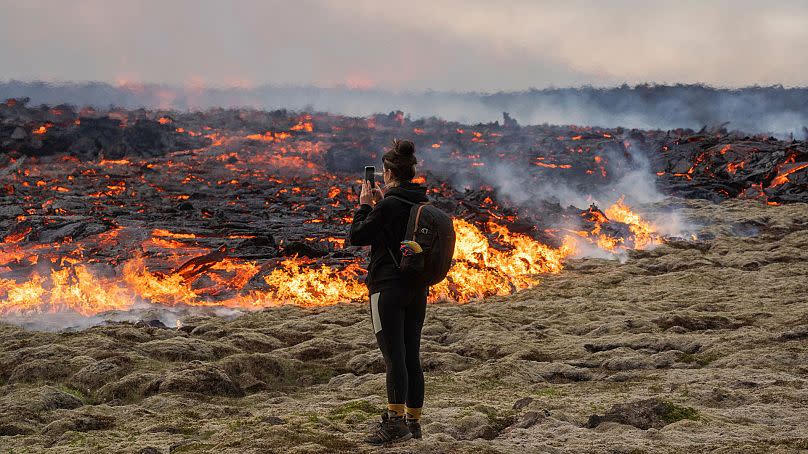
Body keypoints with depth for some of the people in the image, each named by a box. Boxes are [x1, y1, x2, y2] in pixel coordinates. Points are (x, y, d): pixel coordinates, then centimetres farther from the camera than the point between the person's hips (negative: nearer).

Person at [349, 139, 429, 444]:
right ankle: (413, 421, 15)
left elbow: (357, 236, -9)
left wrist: (364, 204, 2)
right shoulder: (423, 202, 8)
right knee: (412, 356, 11)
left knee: (394, 355, -8)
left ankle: (395, 422, -12)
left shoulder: (388, 205, -16)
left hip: (388, 287, -7)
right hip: (418, 287, 7)